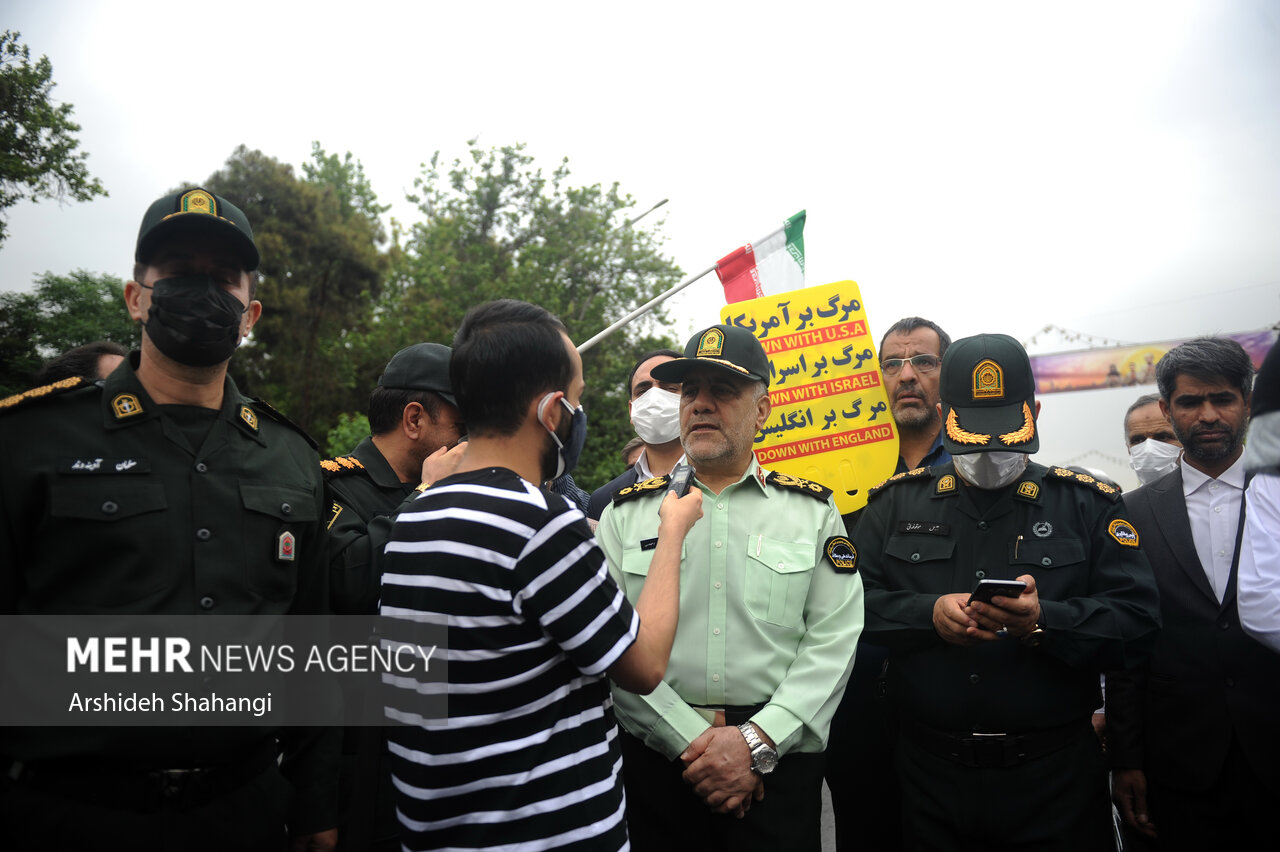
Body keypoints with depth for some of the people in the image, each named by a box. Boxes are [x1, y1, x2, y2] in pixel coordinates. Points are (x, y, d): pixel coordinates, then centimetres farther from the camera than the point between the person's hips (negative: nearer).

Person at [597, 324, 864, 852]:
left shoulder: (813, 511, 4)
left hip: (779, 762, 0)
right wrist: (692, 742, -12)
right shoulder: (628, 513, 2)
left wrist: (758, 741, -13)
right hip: (656, 761, 0)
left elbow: (833, 641, -4)